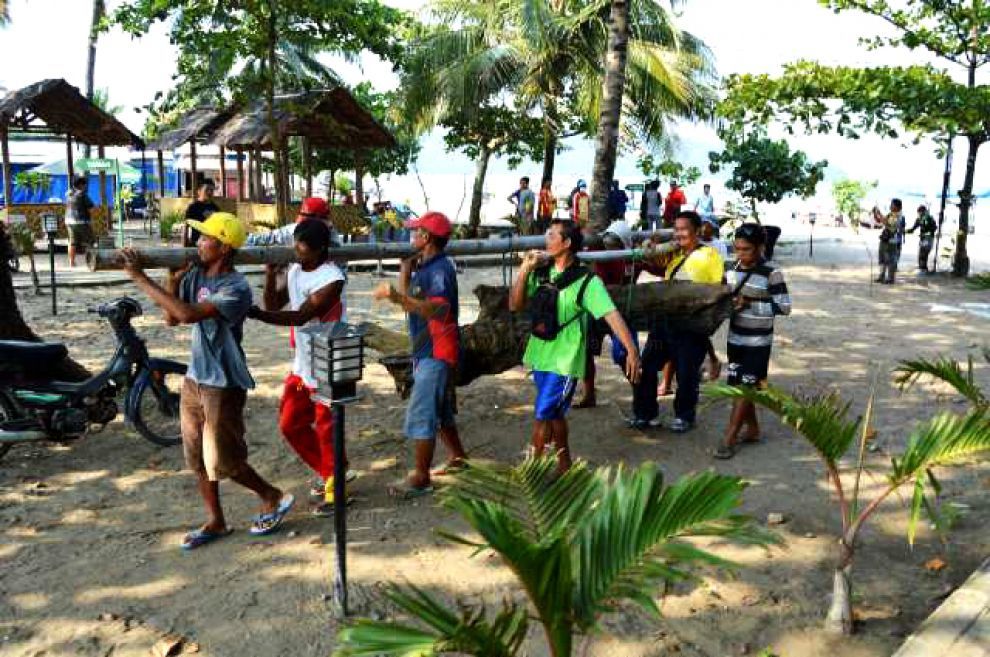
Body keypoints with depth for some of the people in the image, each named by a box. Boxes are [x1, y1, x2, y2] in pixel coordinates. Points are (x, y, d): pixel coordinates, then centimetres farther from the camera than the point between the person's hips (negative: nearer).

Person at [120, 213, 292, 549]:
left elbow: (187, 314, -33)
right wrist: (172, 279, -5)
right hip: (194, 379, 8)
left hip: (223, 385, -8)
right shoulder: (195, 274, 3)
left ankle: (274, 498, 23)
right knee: (198, 458, 14)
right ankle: (215, 522, 29)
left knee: (223, 461, 1)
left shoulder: (236, 288, -22)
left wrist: (140, 277, -29)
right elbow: (171, 319, 7)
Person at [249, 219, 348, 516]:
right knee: (290, 425, 16)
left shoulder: (332, 279, -21)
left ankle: (334, 486, 21)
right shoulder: (294, 270, 5)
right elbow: (274, 305, 7)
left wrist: (256, 314, -35)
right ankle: (326, 472, 35)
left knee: (326, 429, 2)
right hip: (302, 366, 9)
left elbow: (301, 316, -27)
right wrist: (270, 277, -9)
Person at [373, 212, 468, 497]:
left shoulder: (440, 268, -19)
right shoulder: (424, 266, 12)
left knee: (420, 414, -8)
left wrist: (397, 297, -43)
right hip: (427, 350, 10)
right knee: (439, 409, 21)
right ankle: (457, 456, 36)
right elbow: (409, 299, 12)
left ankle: (421, 478, 0)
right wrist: (406, 269, 4)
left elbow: (438, 309, -34)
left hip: (437, 353, -10)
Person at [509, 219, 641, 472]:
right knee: (555, 414, 19)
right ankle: (564, 466, 36)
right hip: (540, 356, 6)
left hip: (565, 361, -6)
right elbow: (515, 305, -1)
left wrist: (632, 350, -33)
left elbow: (611, 315, -23)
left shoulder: (586, 281, -15)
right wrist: (525, 269, -10)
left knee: (543, 416, -2)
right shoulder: (540, 272, 1)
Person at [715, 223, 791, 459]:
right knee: (739, 386, 13)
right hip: (735, 338, 6)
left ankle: (730, 438, 0)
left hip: (757, 342, -6)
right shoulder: (733, 269, 4)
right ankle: (752, 429, 30)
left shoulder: (771, 273, -14)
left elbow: (784, 306, -16)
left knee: (745, 387, -4)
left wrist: (750, 304, -20)